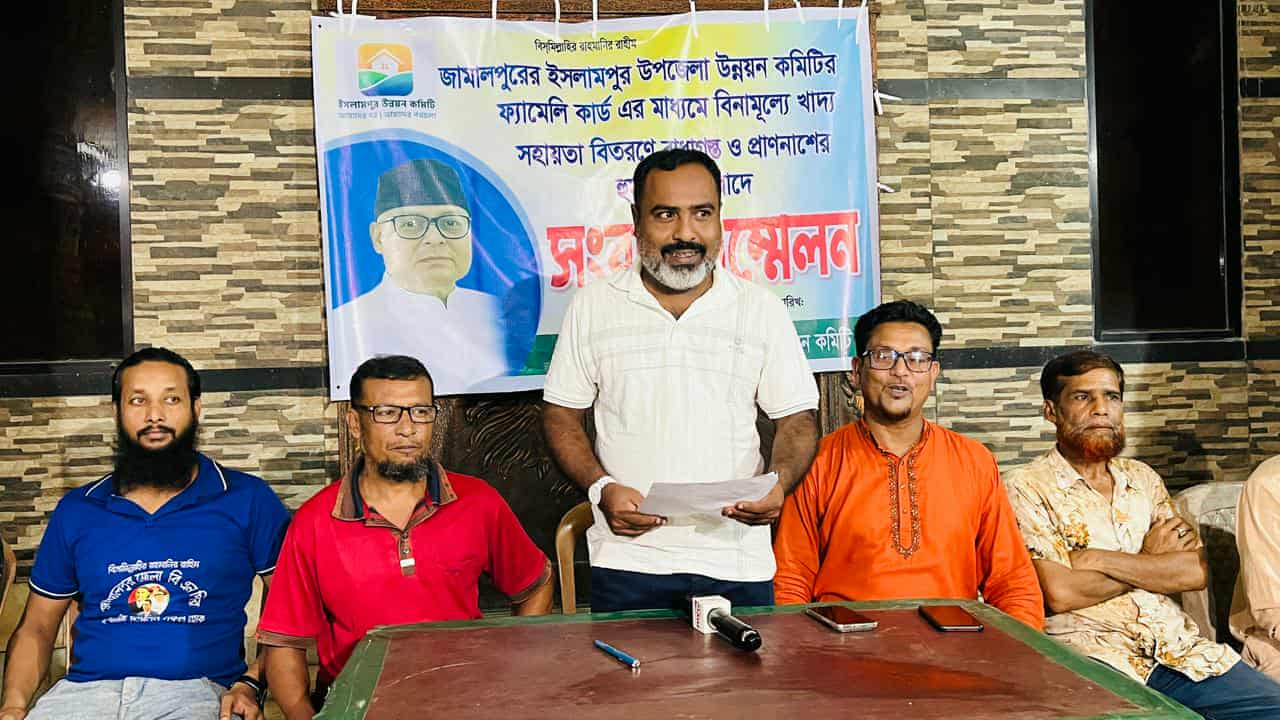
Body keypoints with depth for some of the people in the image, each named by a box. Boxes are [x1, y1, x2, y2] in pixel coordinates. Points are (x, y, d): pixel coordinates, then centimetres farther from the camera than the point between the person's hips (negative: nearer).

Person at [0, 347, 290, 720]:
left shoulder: (247, 500, 6)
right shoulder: (75, 510, 15)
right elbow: (36, 627, 20)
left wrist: (251, 684, -8)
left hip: (196, 689, -2)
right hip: (86, 689, 3)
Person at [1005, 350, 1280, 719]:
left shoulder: (1142, 478, 17)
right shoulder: (1026, 487, -1)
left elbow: (1196, 571, 4)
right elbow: (1059, 593, -14)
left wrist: (1099, 559, -9)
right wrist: (1150, 560, 0)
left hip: (1178, 644, 6)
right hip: (1088, 649, -6)